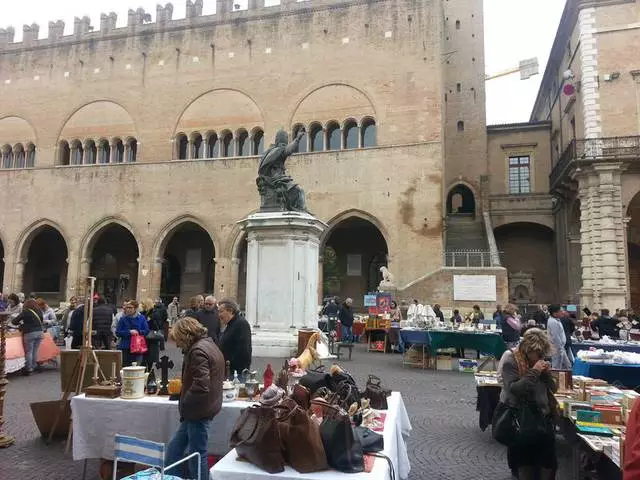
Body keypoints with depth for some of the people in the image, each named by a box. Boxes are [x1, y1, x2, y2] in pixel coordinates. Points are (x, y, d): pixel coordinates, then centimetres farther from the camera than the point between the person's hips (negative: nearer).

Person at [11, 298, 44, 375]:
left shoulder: (25, 312, -3)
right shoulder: (39, 312, 8)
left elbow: (14, 322, 1)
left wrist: (20, 324, 20)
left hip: (29, 333, -4)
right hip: (40, 332, 4)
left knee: (29, 352, 3)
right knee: (35, 351, 11)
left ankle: (29, 369, 6)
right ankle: (33, 367, 16)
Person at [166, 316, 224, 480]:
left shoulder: (198, 351, -20)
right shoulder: (209, 345, 12)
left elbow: (200, 386, -28)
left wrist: (184, 404, -13)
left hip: (198, 411, -10)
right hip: (204, 408, 10)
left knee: (197, 455, 4)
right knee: (174, 449, 20)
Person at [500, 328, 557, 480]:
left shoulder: (540, 360, 8)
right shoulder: (511, 361, -12)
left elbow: (553, 389, 11)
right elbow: (513, 389, -23)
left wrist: (547, 373, -8)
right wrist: (533, 372, -22)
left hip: (543, 415, 5)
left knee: (548, 461, 3)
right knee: (525, 460, 3)